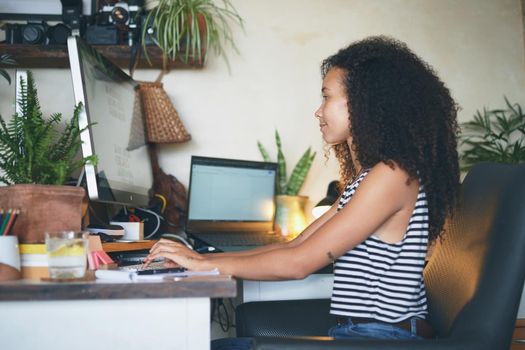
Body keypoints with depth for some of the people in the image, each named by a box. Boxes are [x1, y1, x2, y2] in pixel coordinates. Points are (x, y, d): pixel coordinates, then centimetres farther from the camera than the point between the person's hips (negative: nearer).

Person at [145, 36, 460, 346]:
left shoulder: (392, 175, -17)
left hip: (381, 335, -9)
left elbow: (299, 262, -18)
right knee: (224, 343, 8)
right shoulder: (365, 178, 14)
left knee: (225, 344, -7)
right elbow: (298, 246, 13)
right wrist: (202, 258, 6)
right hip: (357, 332, 9)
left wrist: (204, 264, -8)